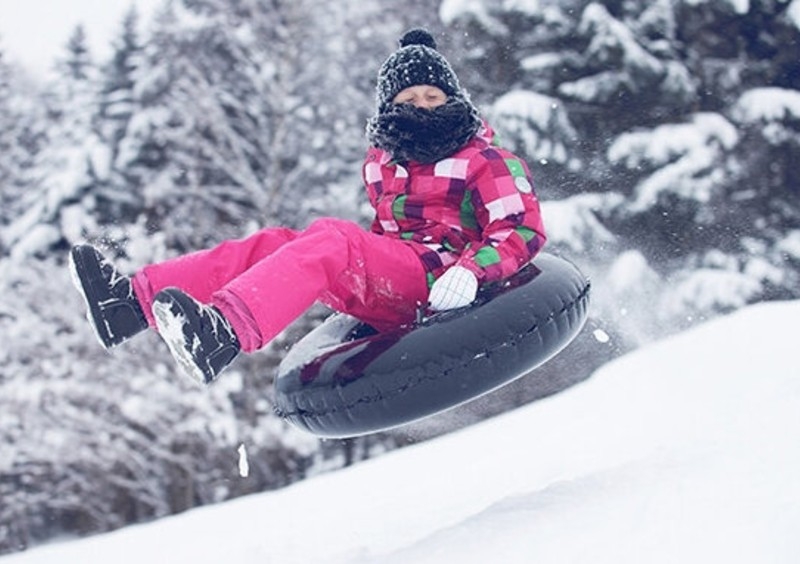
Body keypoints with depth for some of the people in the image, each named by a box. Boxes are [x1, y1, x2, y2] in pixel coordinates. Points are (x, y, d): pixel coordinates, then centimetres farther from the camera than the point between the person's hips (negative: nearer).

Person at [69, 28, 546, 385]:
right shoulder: (381, 165, 20)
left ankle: (224, 333, -58)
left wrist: (471, 270, -26)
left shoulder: (487, 162, 1)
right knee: (273, 243, -7)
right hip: (390, 282, 8)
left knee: (328, 240, -31)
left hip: (437, 282, -7)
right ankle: (136, 300, -21)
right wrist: (357, 278, 19)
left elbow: (524, 229, -9)